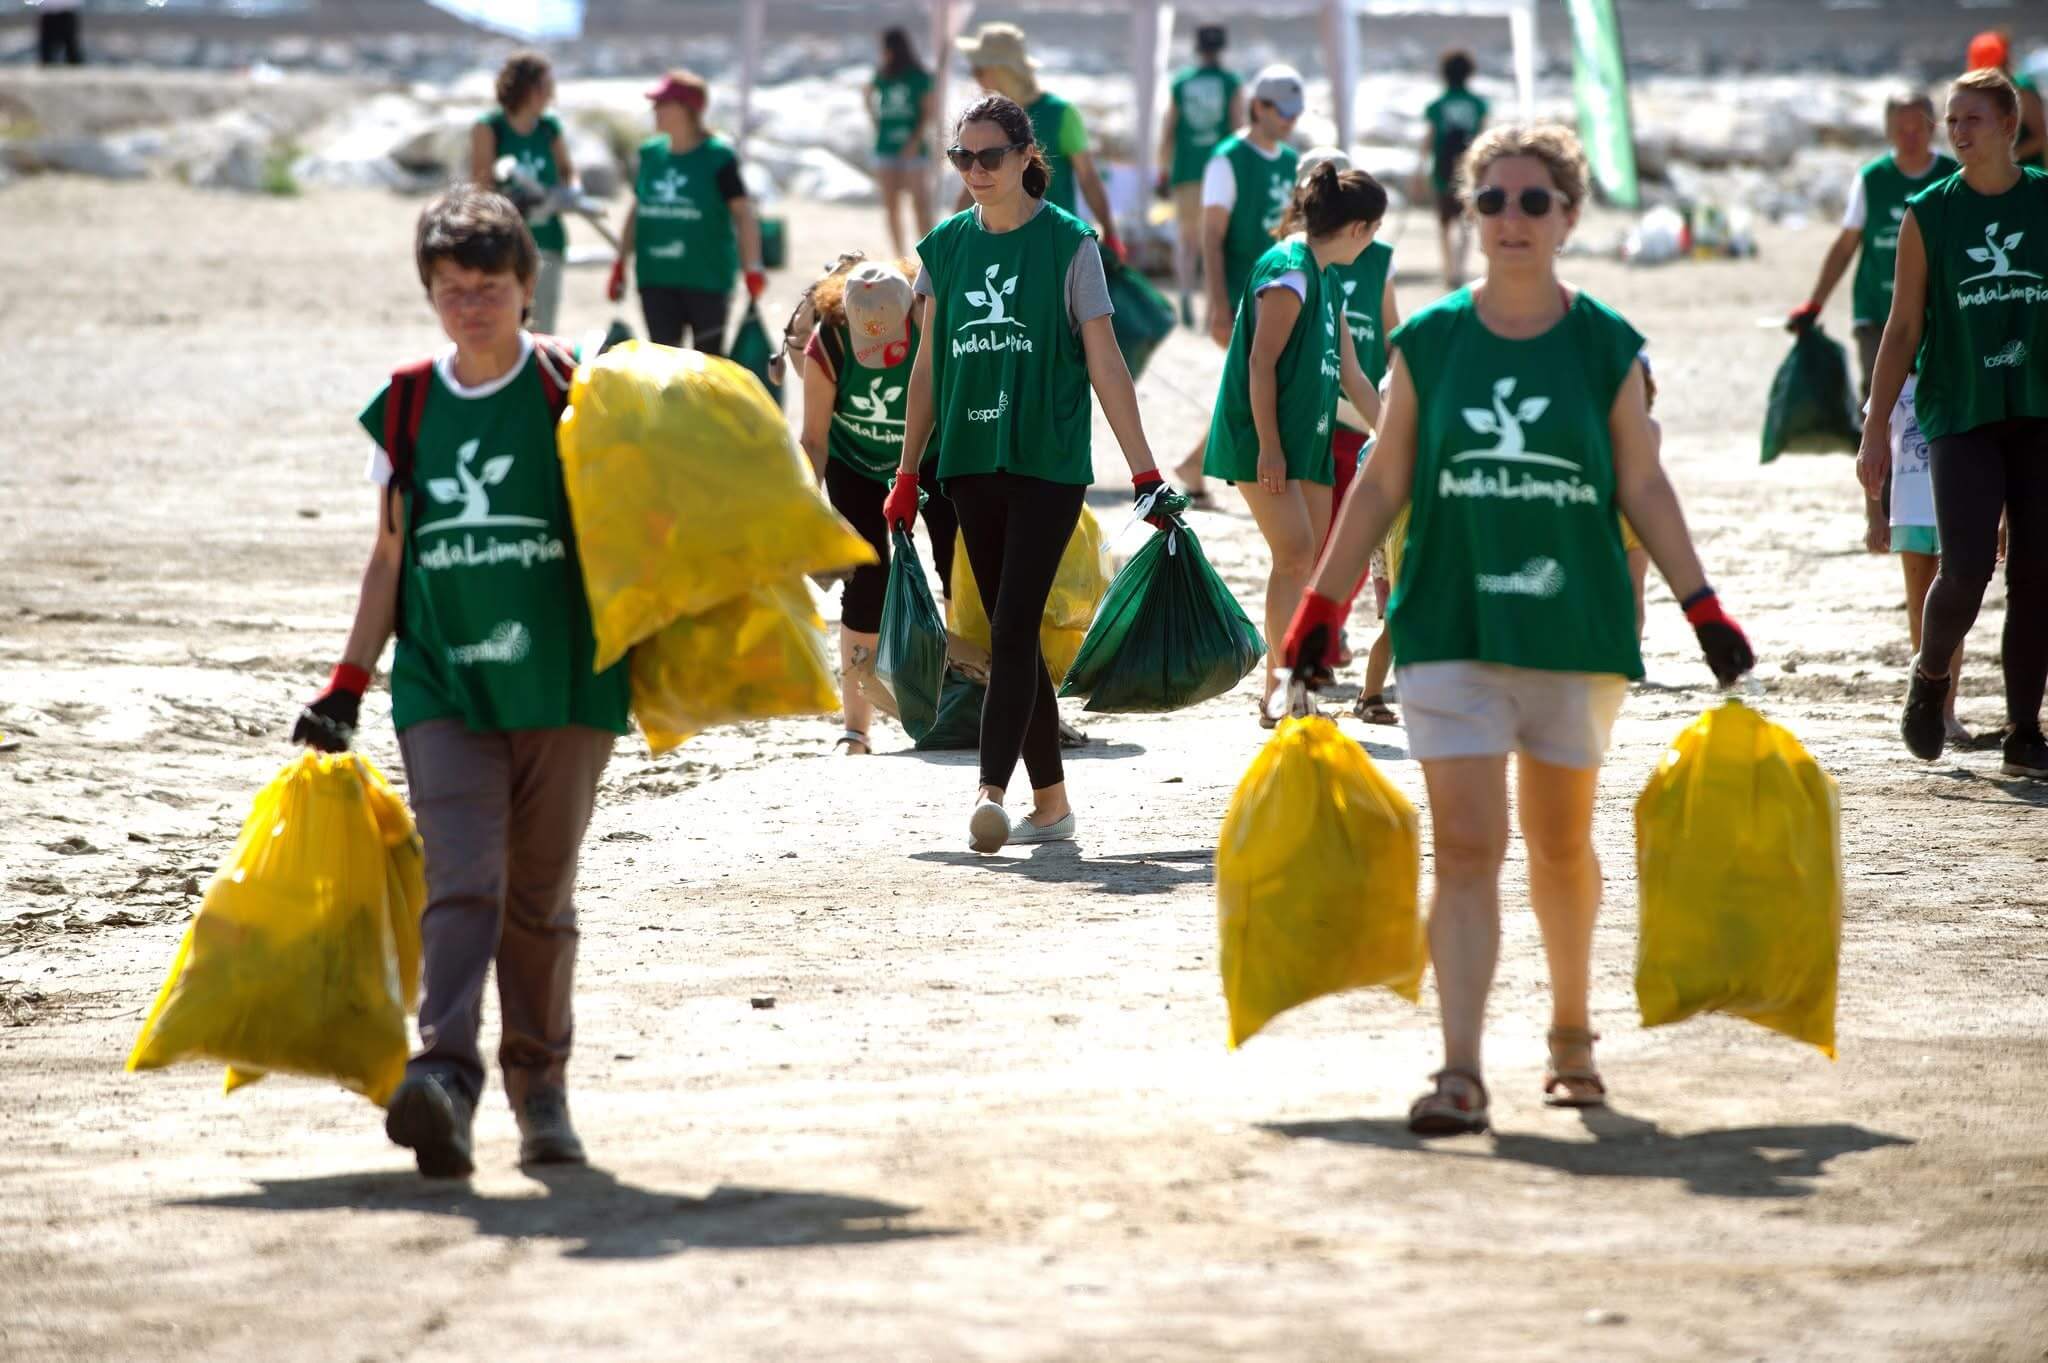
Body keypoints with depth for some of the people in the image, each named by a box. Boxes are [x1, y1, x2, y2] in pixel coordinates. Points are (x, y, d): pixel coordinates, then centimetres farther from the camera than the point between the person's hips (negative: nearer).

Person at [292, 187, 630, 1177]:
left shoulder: (575, 392, 1)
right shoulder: (407, 407, 9)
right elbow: (392, 554, 16)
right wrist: (347, 684, 13)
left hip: (563, 682, -1)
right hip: (442, 686, 1)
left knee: (540, 897, 6)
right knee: (460, 882, -14)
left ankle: (541, 1086, 18)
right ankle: (444, 1078, -27)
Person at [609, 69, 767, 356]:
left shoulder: (718, 157, -7)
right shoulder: (651, 153, 7)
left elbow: (744, 213, -8)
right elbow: (637, 211, 16)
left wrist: (753, 267, -16)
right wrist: (621, 265, 15)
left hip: (707, 278, -4)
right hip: (657, 278, 4)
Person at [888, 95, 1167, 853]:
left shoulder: (1067, 244, -3)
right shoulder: (946, 247, 9)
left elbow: (1106, 366, -4)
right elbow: (928, 368, 15)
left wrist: (1144, 471, -8)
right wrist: (907, 475, 14)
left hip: (1048, 461, -5)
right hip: (973, 465, 5)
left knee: (1014, 628, -14)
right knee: (1010, 634, 8)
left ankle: (991, 792, -20)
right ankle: (1051, 803, 15)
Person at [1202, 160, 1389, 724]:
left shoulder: (1327, 280, 17)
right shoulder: (1289, 271, -13)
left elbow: (1350, 375, 24)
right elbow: (1262, 362, -18)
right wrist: (1268, 445, -22)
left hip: (1308, 440, 10)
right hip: (1265, 442, -10)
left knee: (1310, 564, 7)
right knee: (1295, 553, -16)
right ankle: (1279, 692, -14)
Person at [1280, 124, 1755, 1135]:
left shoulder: (1606, 347, 2)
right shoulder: (1428, 343, 2)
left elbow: (1643, 487, 5)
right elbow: (1382, 484, 6)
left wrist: (1703, 607, 0)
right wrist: (1322, 609, 4)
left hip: (1576, 629, 1)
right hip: (1450, 629, -1)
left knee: (1561, 846, 13)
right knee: (1465, 849, -9)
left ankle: (1571, 1032, 35)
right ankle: (1459, 1072, -14)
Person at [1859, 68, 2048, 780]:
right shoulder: (1929, 214, 3)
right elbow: (1903, 328, 6)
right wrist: (1875, 431, 2)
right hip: (1961, 416, -1)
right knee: (1966, 569, -13)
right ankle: (1930, 675, 18)